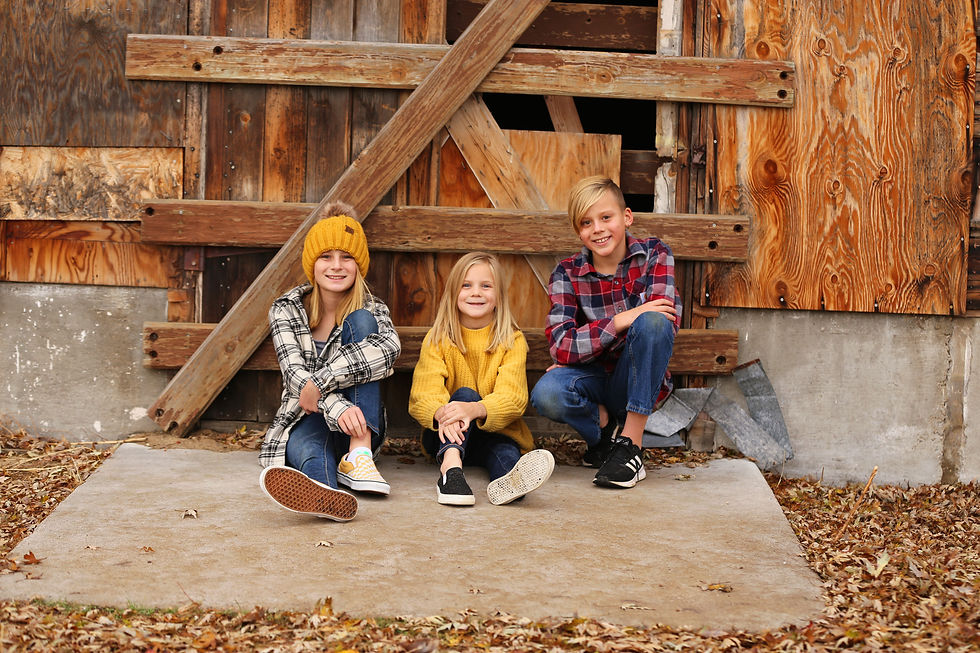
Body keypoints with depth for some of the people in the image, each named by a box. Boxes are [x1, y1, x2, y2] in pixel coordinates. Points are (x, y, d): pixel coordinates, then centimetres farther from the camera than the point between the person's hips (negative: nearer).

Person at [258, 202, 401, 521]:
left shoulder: (373, 309, 4)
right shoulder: (286, 310, 3)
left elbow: (389, 347, -22)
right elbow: (295, 373, -14)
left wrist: (319, 382, -31)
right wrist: (337, 408, -35)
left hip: (358, 430, 1)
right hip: (307, 421, -1)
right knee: (311, 451, -38)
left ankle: (358, 455, -34)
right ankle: (328, 494, -80)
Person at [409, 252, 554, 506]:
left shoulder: (512, 341, -2)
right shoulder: (437, 339, 0)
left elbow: (512, 397, -17)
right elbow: (423, 392, -14)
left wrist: (476, 409, -40)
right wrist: (441, 413, -40)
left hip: (495, 430, 0)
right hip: (444, 437, 0)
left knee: (507, 453, -33)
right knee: (465, 392, -29)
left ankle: (508, 478, -69)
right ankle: (450, 466, -54)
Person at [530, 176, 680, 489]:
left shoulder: (654, 254, -6)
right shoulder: (567, 274, -5)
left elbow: (667, 320, -22)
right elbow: (560, 346, -17)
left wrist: (580, 350, -20)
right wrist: (621, 321, -30)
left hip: (641, 380, 0)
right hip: (593, 379, 1)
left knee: (652, 322, -32)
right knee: (546, 395, -33)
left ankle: (630, 446, -24)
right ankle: (604, 429, 0)